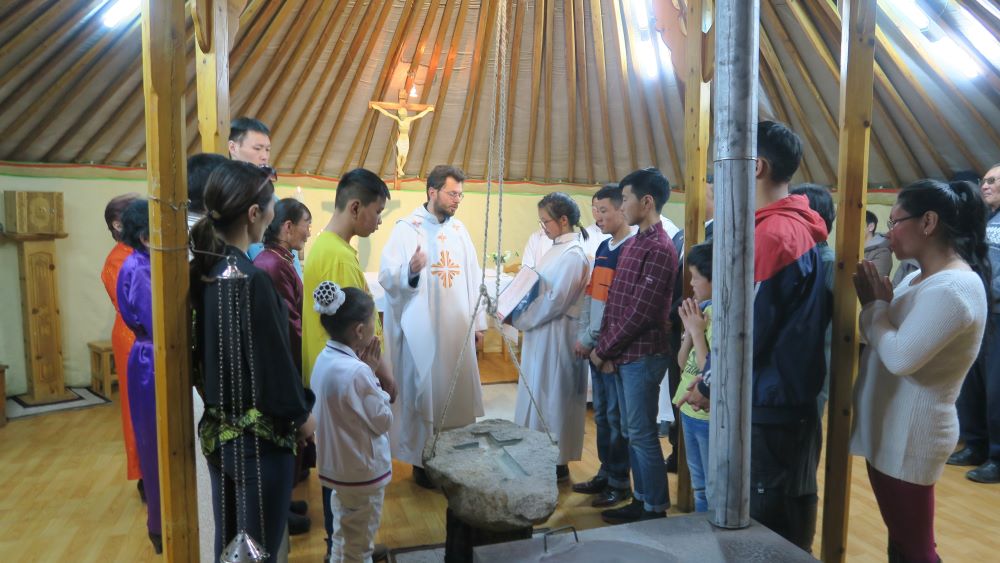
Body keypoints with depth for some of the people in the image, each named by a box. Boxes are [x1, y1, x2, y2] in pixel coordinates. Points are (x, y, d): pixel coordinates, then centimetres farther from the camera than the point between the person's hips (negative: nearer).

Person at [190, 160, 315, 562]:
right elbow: (274, 362, -20)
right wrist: (302, 415, -4)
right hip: (258, 437, -8)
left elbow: (205, 349, 10)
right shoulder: (251, 278, -24)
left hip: (217, 430, 8)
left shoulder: (201, 270, 0)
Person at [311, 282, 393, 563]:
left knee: (345, 534, 28)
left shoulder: (324, 359, -3)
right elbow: (384, 420, -18)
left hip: (337, 464, 8)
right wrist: (372, 372, -15)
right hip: (362, 469, -8)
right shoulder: (356, 372, -30)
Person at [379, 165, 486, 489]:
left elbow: (473, 277, 13)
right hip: (422, 330, -5)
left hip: (458, 329, 5)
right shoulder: (407, 228, -6)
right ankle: (421, 461, 18)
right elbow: (386, 277, -14)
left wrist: (479, 322, 11)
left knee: (457, 394, 11)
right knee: (423, 394, 3)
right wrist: (410, 271, -34)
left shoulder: (459, 228, 11)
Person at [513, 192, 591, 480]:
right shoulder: (557, 248, 11)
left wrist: (519, 320, -14)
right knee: (539, 394, 15)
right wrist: (519, 314, 3)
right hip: (541, 332, 9)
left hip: (557, 334, -9)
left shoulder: (573, 254, -17)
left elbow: (555, 301, -21)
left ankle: (558, 464, 17)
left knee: (553, 396, 2)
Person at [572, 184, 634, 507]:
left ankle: (620, 482, 16)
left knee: (616, 415, 3)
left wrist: (589, 339, -12)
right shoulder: (603, 247, 13)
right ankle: (606, 473, 28)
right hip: (595, 346, 8)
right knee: (601, 414, 15)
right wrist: (582, 335, 5)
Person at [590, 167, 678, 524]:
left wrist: (604, 350, -11)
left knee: (642, 435, 1)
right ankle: (641, 501, 28)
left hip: (643, 356, -9)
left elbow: (642, 312, -19)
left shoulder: (659, 248, -15)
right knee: (632, 433, 16)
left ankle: (656, 509, 15)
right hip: (622, 355, 9)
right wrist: (604, 348, 3)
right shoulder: (633, 244, 14)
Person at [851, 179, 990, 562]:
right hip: (889, 432, 10)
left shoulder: (954, 287, -21)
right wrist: (876, 303, -5)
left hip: (909, 438, -9)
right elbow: (888, 341, 12)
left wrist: (875, 305, -15)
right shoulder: (920, 279, 10)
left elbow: (900, 357, -29)